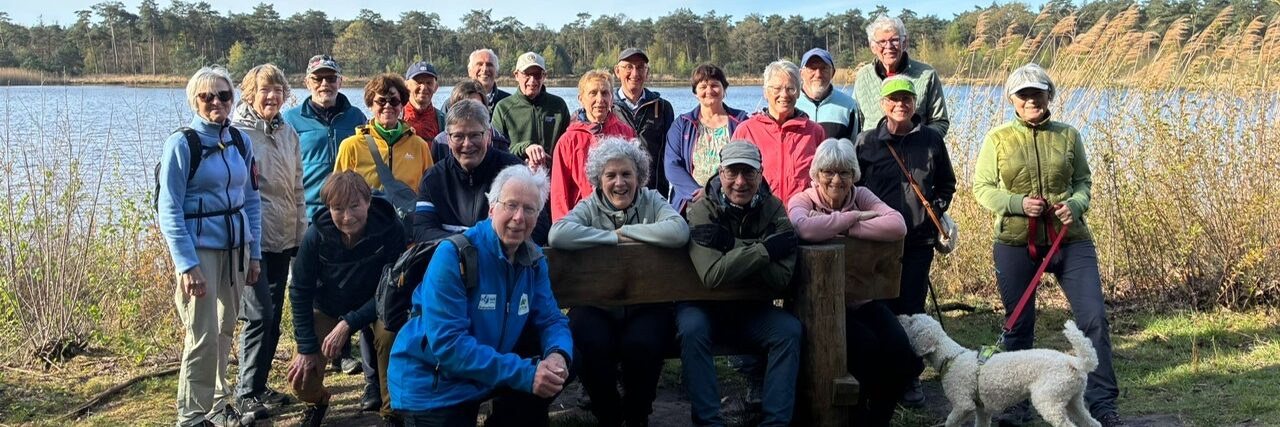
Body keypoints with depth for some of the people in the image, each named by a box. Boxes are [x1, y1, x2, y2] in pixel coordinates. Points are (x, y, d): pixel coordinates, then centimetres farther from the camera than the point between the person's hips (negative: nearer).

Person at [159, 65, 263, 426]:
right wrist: (187, 264, -16)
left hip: (235, 247, 6)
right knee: (203, 336, -7)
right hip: (200, 249, -5)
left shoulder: (240, 141, 7)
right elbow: (168, 209, -11)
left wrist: (254, 253, 10)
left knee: (225, 330, 13)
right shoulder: (182, 143, -9)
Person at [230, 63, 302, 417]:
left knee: (273, 316, 11)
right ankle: (246, 392, 2)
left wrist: (301, 234, 16)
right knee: (259, 314, -9)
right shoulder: (237, 133, -9)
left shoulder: (288, 133, 11)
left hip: (283, 239, 7)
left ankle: (260, 385, 22)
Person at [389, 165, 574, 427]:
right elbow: (447, 343, -28)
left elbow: (551, 319, 1)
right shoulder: (453, 255, -22)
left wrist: (558, 356, -25)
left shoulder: (534, 260, -2)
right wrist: (524, 374, -32)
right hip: (431, 386, -6)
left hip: (489, 375, 6)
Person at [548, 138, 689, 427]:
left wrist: (626, 230, -10)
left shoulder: (652, 201, 7)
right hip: (596, 305, 0)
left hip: (647, 305, 0)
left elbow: (679, 232, -16)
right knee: (591, 346, -30)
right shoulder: (589, 207, 6)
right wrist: (614, 238, -14)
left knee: (642, 345, -30)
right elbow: (558, 234, -17)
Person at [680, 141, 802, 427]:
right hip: (705, 307, -2)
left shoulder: (773, 210, -6)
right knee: (692, 330, -33)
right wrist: (765, 248, -25)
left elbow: (781, 279, -18)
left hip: (752, 309, 3)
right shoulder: (702, 212, -14)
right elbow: (713, 277, -28)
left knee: (790, 329, -23)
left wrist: (733, 246, -26)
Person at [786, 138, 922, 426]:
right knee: (865, 345, -26)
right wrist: (854, 216, -21)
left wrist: (844, 228, -21)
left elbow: (898, 226, -17)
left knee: (898, 350, -17)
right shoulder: (801, 201, -5)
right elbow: (806, 229, -33)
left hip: (863, 300, 4)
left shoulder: (861, 196, 4)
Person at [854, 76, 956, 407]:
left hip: (919, 240, 1)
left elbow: (946, 183, 18)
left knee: (912, 308, 3)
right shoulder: (867, 142, 1)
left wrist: (937, 207, 3)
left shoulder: (931, 140, 5)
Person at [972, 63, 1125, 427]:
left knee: (1094, 318, -7)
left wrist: (1076, 205, -10)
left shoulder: (1068, 136, 4)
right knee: (1019, 324, 10)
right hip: (1016, 243, -1)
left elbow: (1083, 181, 11)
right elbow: (982, 187, 2)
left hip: (1070, 240, 1)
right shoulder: (998, 139, 0)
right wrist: (1019, 203, -14)